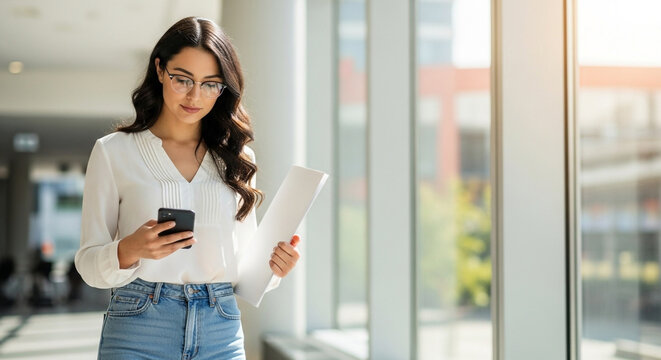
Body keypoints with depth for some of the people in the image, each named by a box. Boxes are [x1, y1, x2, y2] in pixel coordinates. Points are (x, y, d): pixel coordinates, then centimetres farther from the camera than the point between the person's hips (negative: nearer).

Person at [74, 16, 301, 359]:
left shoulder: (236, 157, 9)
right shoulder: (113, 151, 0)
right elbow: (89, 262, 0)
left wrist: (272, 265, -8)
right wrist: (129, 250, -21)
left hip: (221, 332, 2)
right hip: (139, 332, -2)